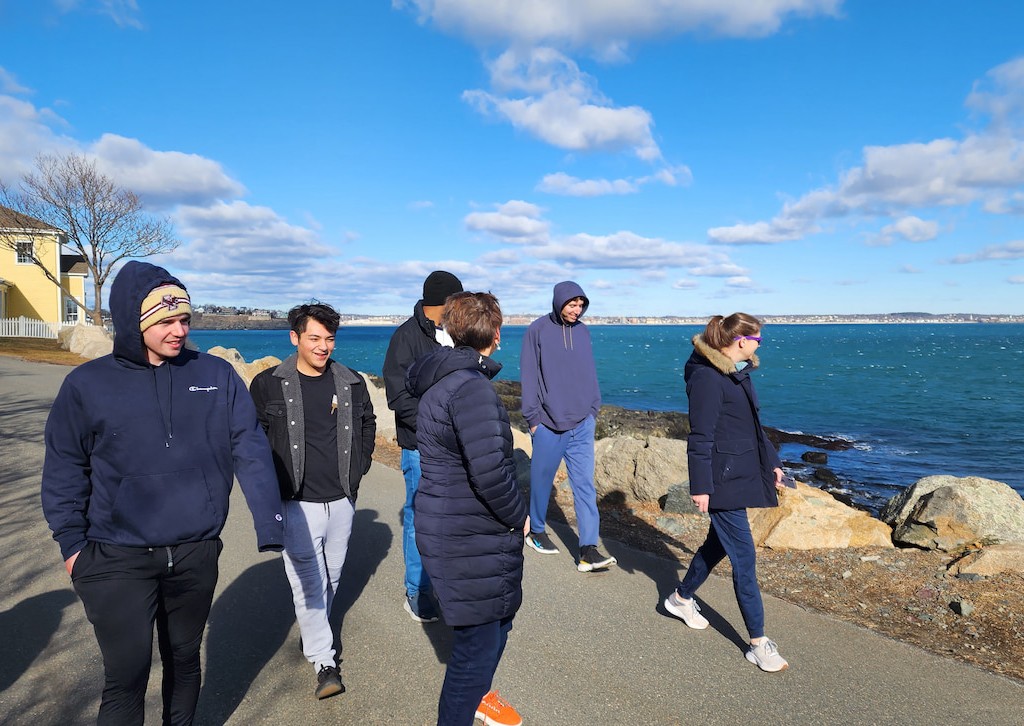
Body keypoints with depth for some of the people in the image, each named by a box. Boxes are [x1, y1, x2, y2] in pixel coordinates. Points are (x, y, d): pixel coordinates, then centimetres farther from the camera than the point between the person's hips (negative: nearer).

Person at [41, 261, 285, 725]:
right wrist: (71, 543, 1)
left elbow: (251, 452, -7)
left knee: (184, 661, 19)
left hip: (196, 554, 2)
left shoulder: (217, 376, -3)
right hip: (117, 559, -1)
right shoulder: (87, 385, -4)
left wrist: (269, 525, -14)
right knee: (126, 675, 2)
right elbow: (64, 469, 4)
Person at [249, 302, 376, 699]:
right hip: (297, 503, -3)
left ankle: (314, 630, 42)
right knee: (308, 581, -3)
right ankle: (324, 661, 8)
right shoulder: (269, 385, -6)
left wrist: (359, 466, 10)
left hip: (341, 500, 4)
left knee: (331, 576, 17)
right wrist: (274, 479, -3)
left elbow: (368, 424, 17)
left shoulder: (351, 383, 2)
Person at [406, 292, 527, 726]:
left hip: (446, 525, 10)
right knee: (479, 641, 5)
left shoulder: (440, 381, 8)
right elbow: (489, 470, -29)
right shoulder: (471, 386, -23)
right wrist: (518, 516, -13)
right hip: (470, 541, -10)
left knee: (497, 617, 27)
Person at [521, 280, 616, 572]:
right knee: (542, 481, 11)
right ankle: (537, 532, 33)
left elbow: (589, 373, 14)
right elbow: (529, 377, -6)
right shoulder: (537, 330, -5)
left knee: (585, 485, -2)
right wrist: (533, 418, -8)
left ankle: (588, 550, -1)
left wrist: (593, 408, 7)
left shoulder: (582, 331, 9)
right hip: (548, 425, -3)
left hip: (582, 425, 4)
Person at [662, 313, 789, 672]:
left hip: (742, 473, 10)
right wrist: (700, 486, -19)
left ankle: (681, 598, 41)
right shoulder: (708, 377, -19)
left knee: (719, 543, 21)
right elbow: (700, 437, -19)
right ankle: (758, 643, 8)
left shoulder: (739, 372, 11)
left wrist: (771, 462, 22)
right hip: (723, 479, -10)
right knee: (744, 557, -3)